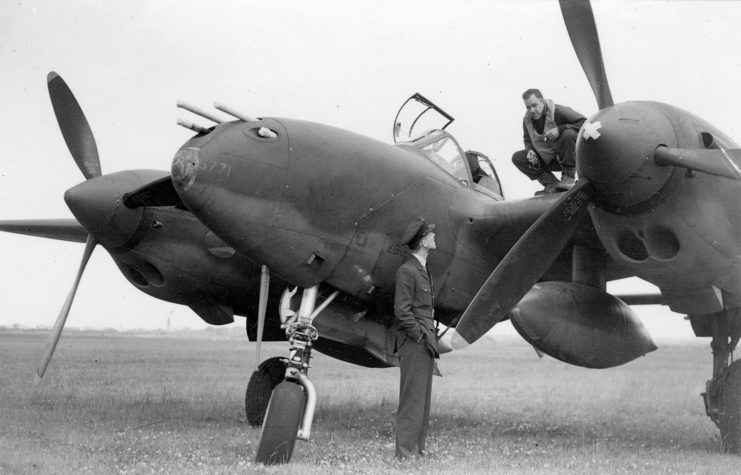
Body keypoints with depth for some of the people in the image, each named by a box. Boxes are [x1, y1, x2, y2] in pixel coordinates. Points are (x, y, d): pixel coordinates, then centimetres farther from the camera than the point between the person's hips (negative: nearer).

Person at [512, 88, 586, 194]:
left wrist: (560, 129, -30)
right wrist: (530, 150, -8)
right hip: (546, 160, 6)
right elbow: (527, 139, 16)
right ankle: (551, 183, -15)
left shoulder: (558, 111, -19)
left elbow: (584, 123, -22)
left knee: (568, 134, -35)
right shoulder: (527, 119, -1)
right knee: (517, 158, -9)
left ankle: (569, 178, -22)